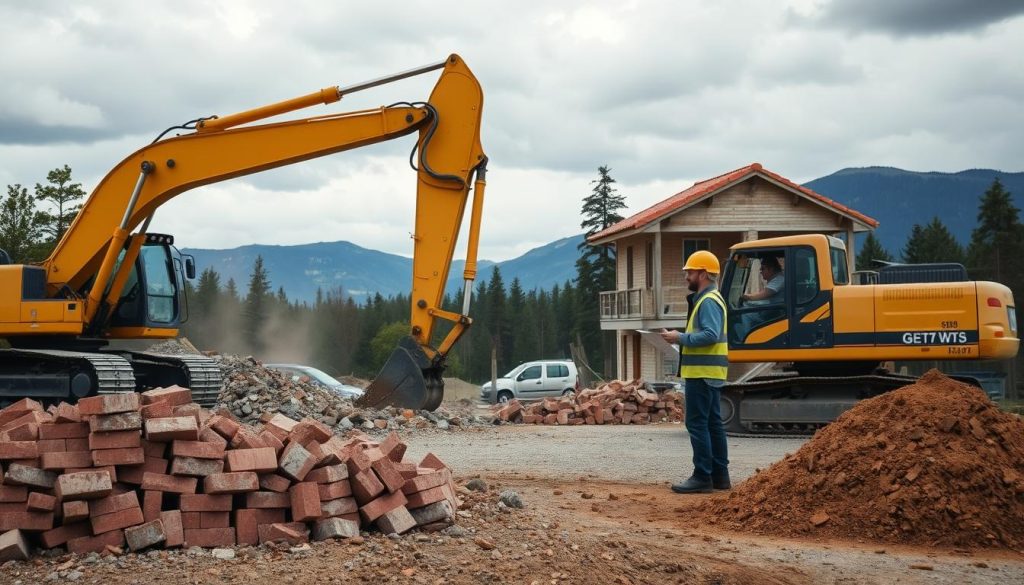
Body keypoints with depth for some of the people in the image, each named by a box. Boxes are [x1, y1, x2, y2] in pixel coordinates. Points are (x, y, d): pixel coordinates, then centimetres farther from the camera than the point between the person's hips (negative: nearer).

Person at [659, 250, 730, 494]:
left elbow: (711, 335, -25)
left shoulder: (708, 301, -15)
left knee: (697, 423, -9)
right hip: (709, 372, 11)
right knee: (713, 423, 12)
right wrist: (681, 338, 11)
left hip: (702, 373, -11)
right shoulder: (707, 299, 19)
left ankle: (702, 477, -8)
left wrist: (681, 338, -19)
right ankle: (719, 475, 17)